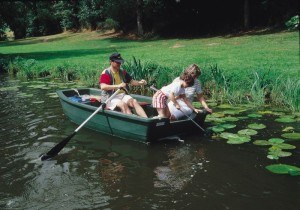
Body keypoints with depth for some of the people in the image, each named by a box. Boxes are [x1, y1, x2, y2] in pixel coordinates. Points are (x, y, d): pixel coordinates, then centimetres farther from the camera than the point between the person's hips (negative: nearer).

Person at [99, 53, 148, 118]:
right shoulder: (106, 73, -7)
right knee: (123, 104, -33)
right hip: (110, 98, -5)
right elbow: (103, 87, -23)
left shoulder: (122, 72, 13)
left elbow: (131, 81, 20)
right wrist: (118, 86, -32)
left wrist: (139, 83, -3)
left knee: (134, 101, -23)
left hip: (122, 95, 5)